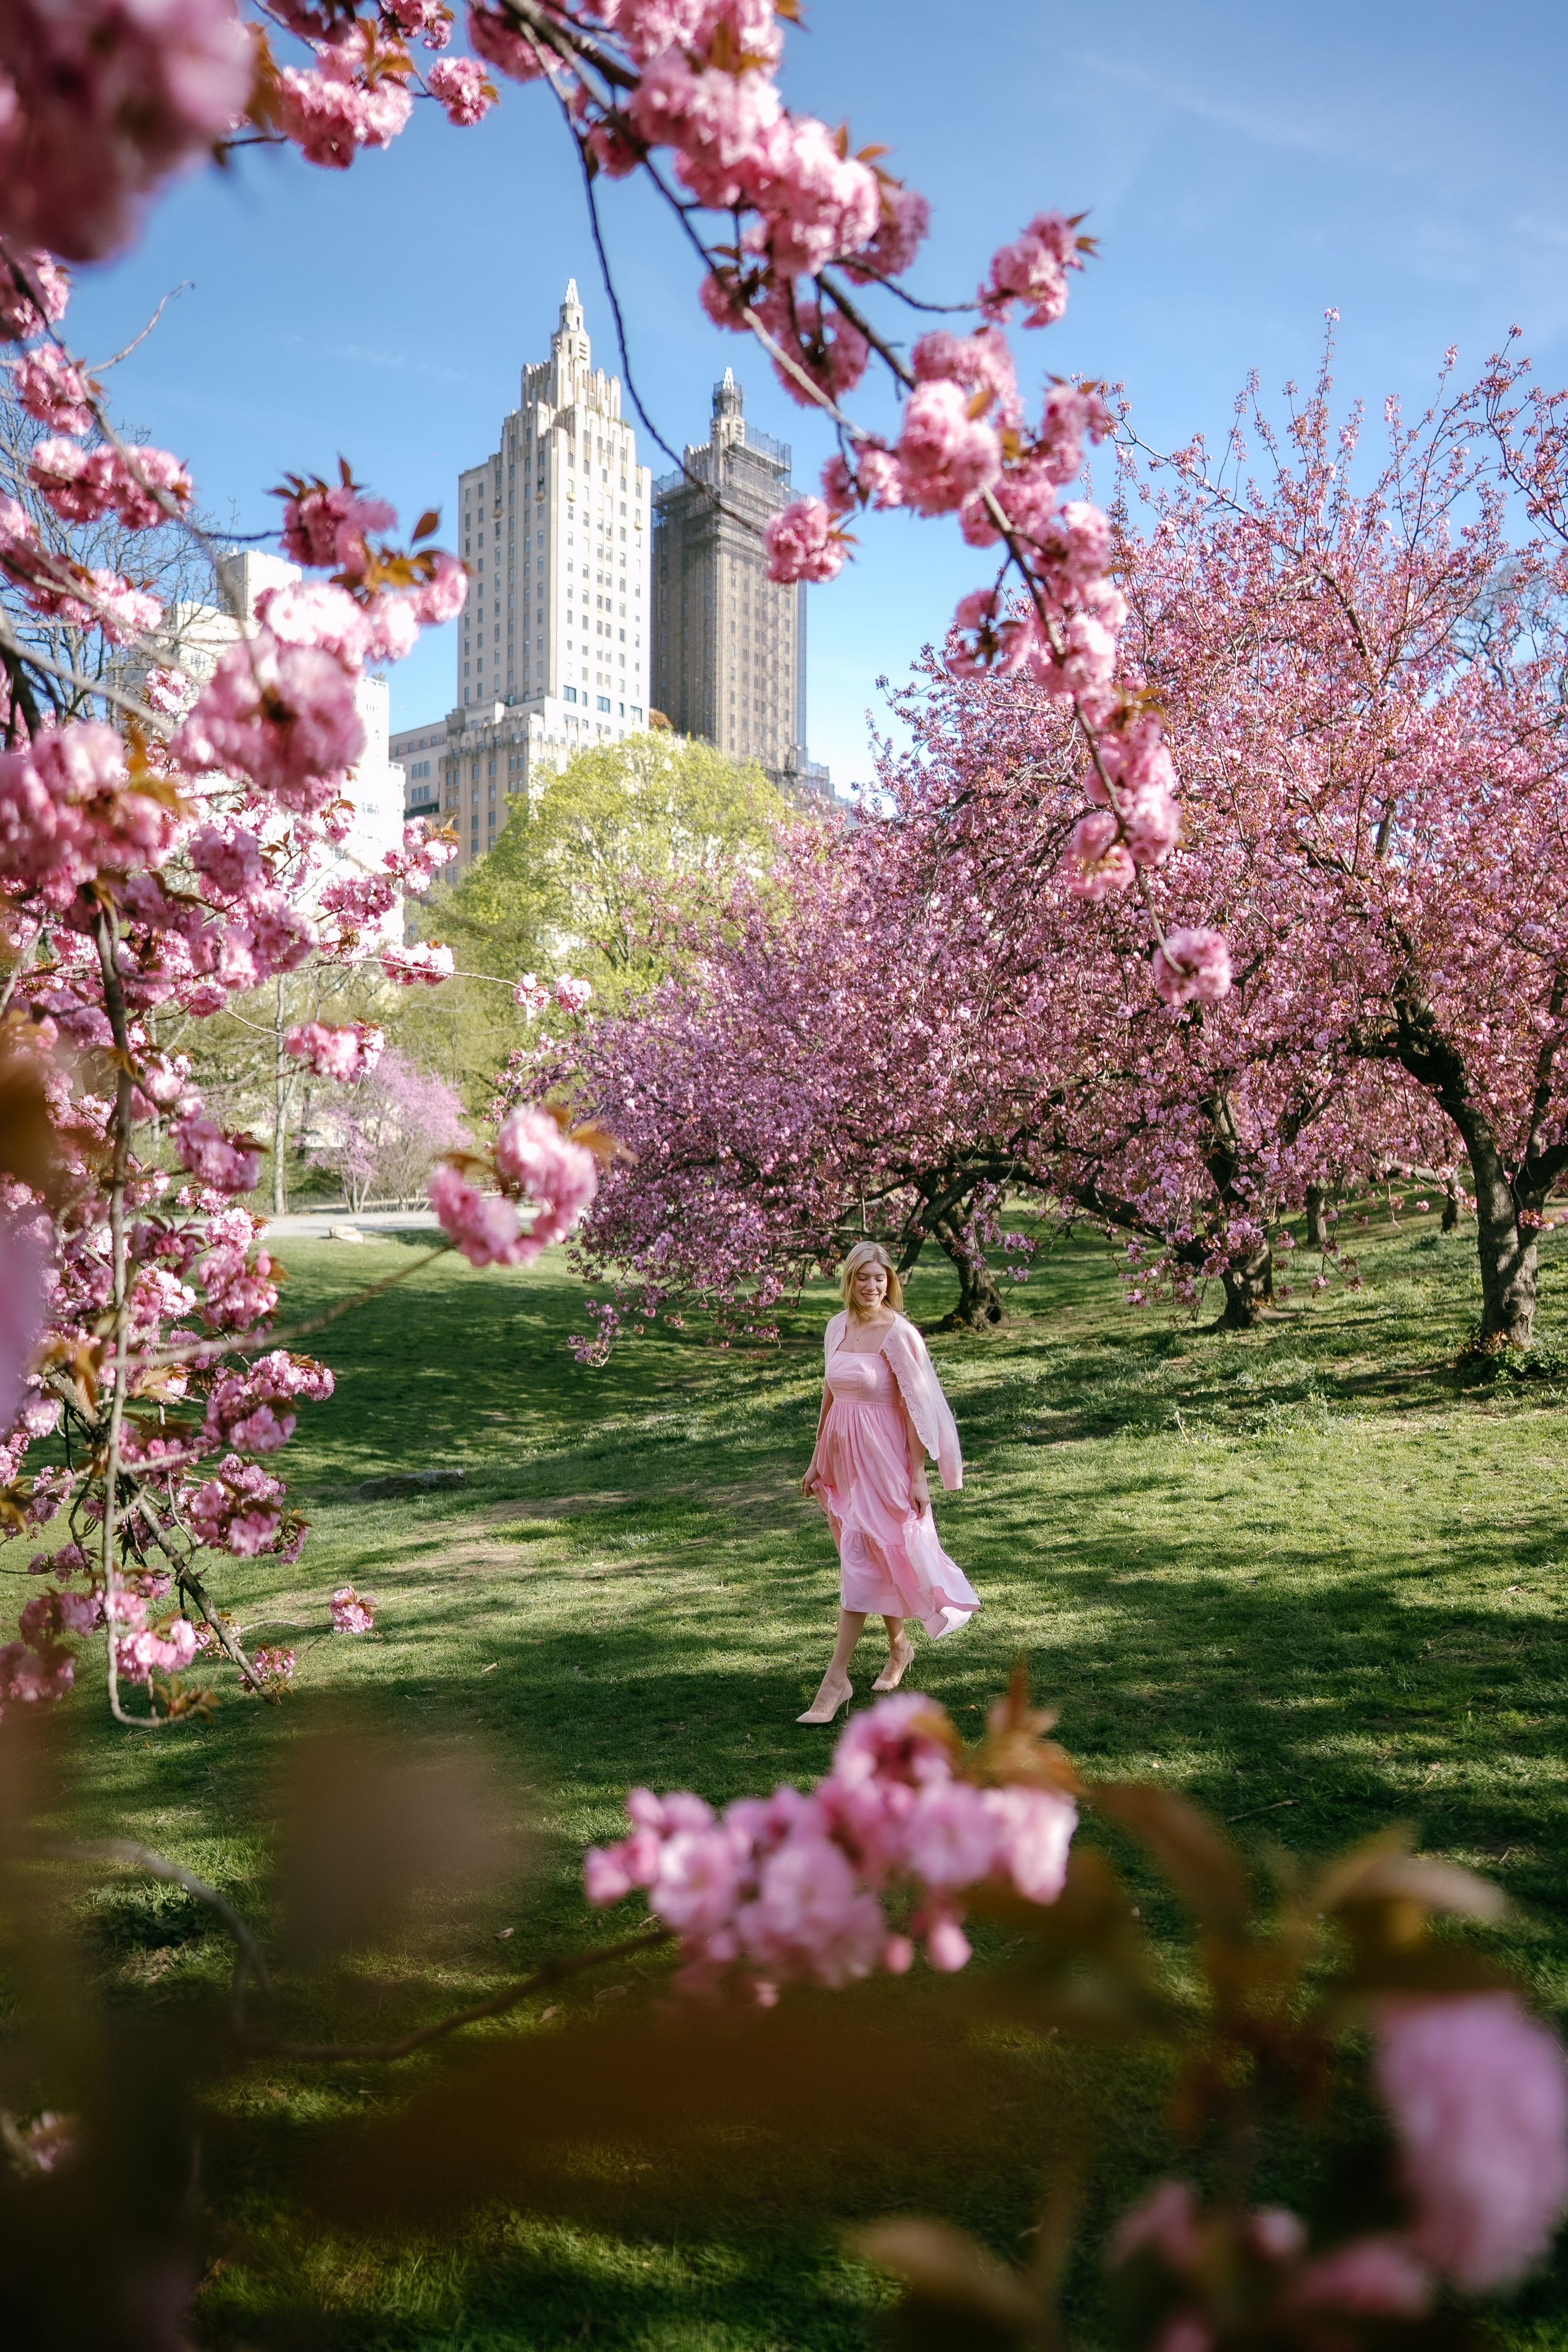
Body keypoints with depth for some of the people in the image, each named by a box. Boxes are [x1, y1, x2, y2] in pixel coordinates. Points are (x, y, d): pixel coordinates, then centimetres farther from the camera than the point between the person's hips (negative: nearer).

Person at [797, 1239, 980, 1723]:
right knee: (873, 1561, 16)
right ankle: (898, 1645, 37)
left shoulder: (898, 1333, -13)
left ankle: (836, 1679, -2)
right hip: (841, 1456, 6)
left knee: (860, 1563, -6)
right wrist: (817, 1460, 16)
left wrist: (918, 1474, -12)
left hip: (880, 1459, -6)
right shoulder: (838, 1326, 6)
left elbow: (915, 1406, -12)